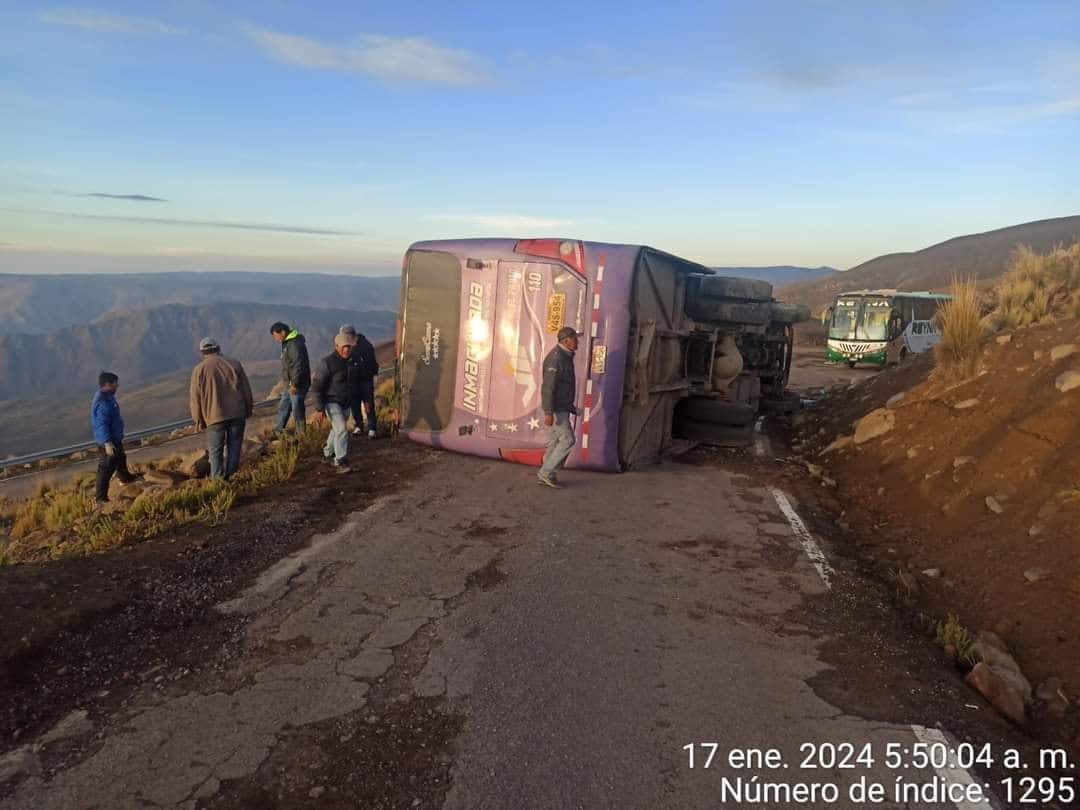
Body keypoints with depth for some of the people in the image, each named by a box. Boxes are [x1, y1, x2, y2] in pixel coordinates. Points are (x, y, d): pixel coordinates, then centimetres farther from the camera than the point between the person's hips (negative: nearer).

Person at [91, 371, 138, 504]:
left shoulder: (107, 396, 5)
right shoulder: (102, 402, -28)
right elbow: (101, 424, -31)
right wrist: (107, 443, -36)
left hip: (115, 437, 11)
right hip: (108, 441, -11)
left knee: (120, 458, 31)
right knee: (107, 468, -5)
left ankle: (125, 478, 56)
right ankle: (100, 498, 1)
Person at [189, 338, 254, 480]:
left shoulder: (199, 370, -2)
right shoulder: (234, 363, 2)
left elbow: (196, 398, 0)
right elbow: (246, 389, 5)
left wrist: (198, 420, 10)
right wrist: (249, 409, 15)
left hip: (214, 416, -1)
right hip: (237, 413, 1)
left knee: (216, 450, 7)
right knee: (234, 447, 9)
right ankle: (231, 477, 11)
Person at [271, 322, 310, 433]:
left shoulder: (295, 344, -20)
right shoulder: (288, 343, 13)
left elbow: (299, 365, -26)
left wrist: (295, 384, -25)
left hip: (297, 384, -11)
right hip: (289, 383, 11)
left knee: (297, 409, -2)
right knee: (283, 407, 19)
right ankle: (279, 430, 32)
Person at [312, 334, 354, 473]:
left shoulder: (351, 361, 2)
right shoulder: (327, 363, -20)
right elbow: (317, 387, -18)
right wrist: (319, 409, -20)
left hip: (345, 403, 7)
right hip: (331, 402, -7)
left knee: (337, 429, 22)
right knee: (341, 429, -19)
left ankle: (328, 452, 45)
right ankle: (340, 461, -15)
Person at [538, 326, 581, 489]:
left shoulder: (565, 356, 13)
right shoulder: (556, 357, -19)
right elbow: (548, 387, -25)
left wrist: (570, 406, 26)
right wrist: (548, 412, -29)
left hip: (561, 407, 10)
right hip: (556, 408, -10)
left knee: (556, 441, 11)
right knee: (567, 440, -7)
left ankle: (546, 475, 16)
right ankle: (546, 472, 0)